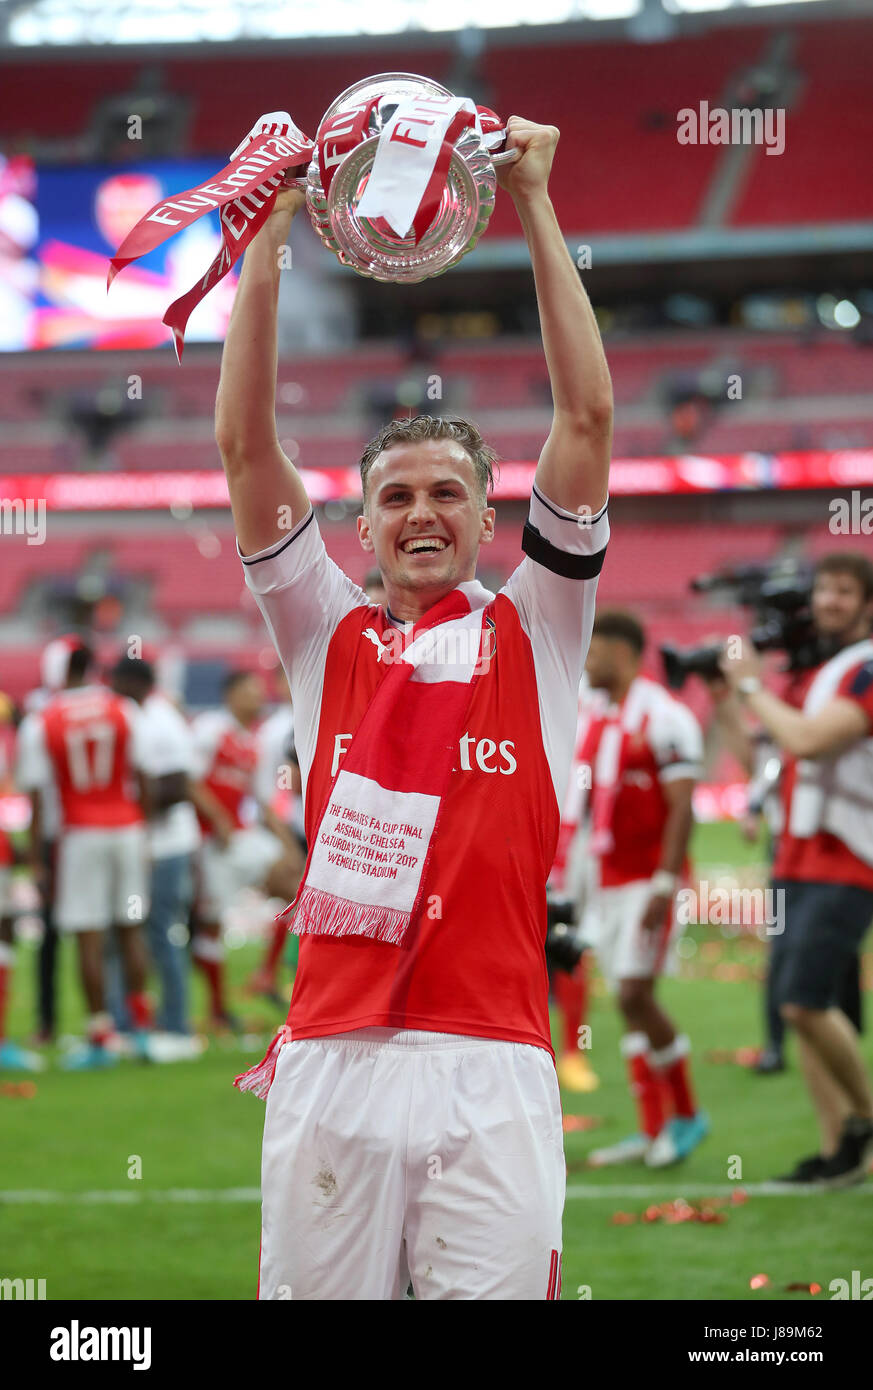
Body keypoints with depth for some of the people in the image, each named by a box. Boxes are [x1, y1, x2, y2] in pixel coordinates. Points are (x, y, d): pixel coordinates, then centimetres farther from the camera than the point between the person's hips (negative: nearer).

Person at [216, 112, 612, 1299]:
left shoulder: (533, 632, 12)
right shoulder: (329, 636, 15)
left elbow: (587, 419, 6)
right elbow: (245, 446, 10)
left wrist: (535, 210, 5)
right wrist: (271, 232, 7)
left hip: (495, 1064, -1)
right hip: (332, 1057, 1)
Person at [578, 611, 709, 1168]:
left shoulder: (664, 718, -13)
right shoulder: (600, 723, 13)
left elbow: (682, 809, -16)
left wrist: (664, 886, -21)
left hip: (649, 880, -8)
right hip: (611, 881, 8)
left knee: (636, 994, -11)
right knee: (630, 1003, 7)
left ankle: (687, 1114, 4)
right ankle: (653, 1130, 11)